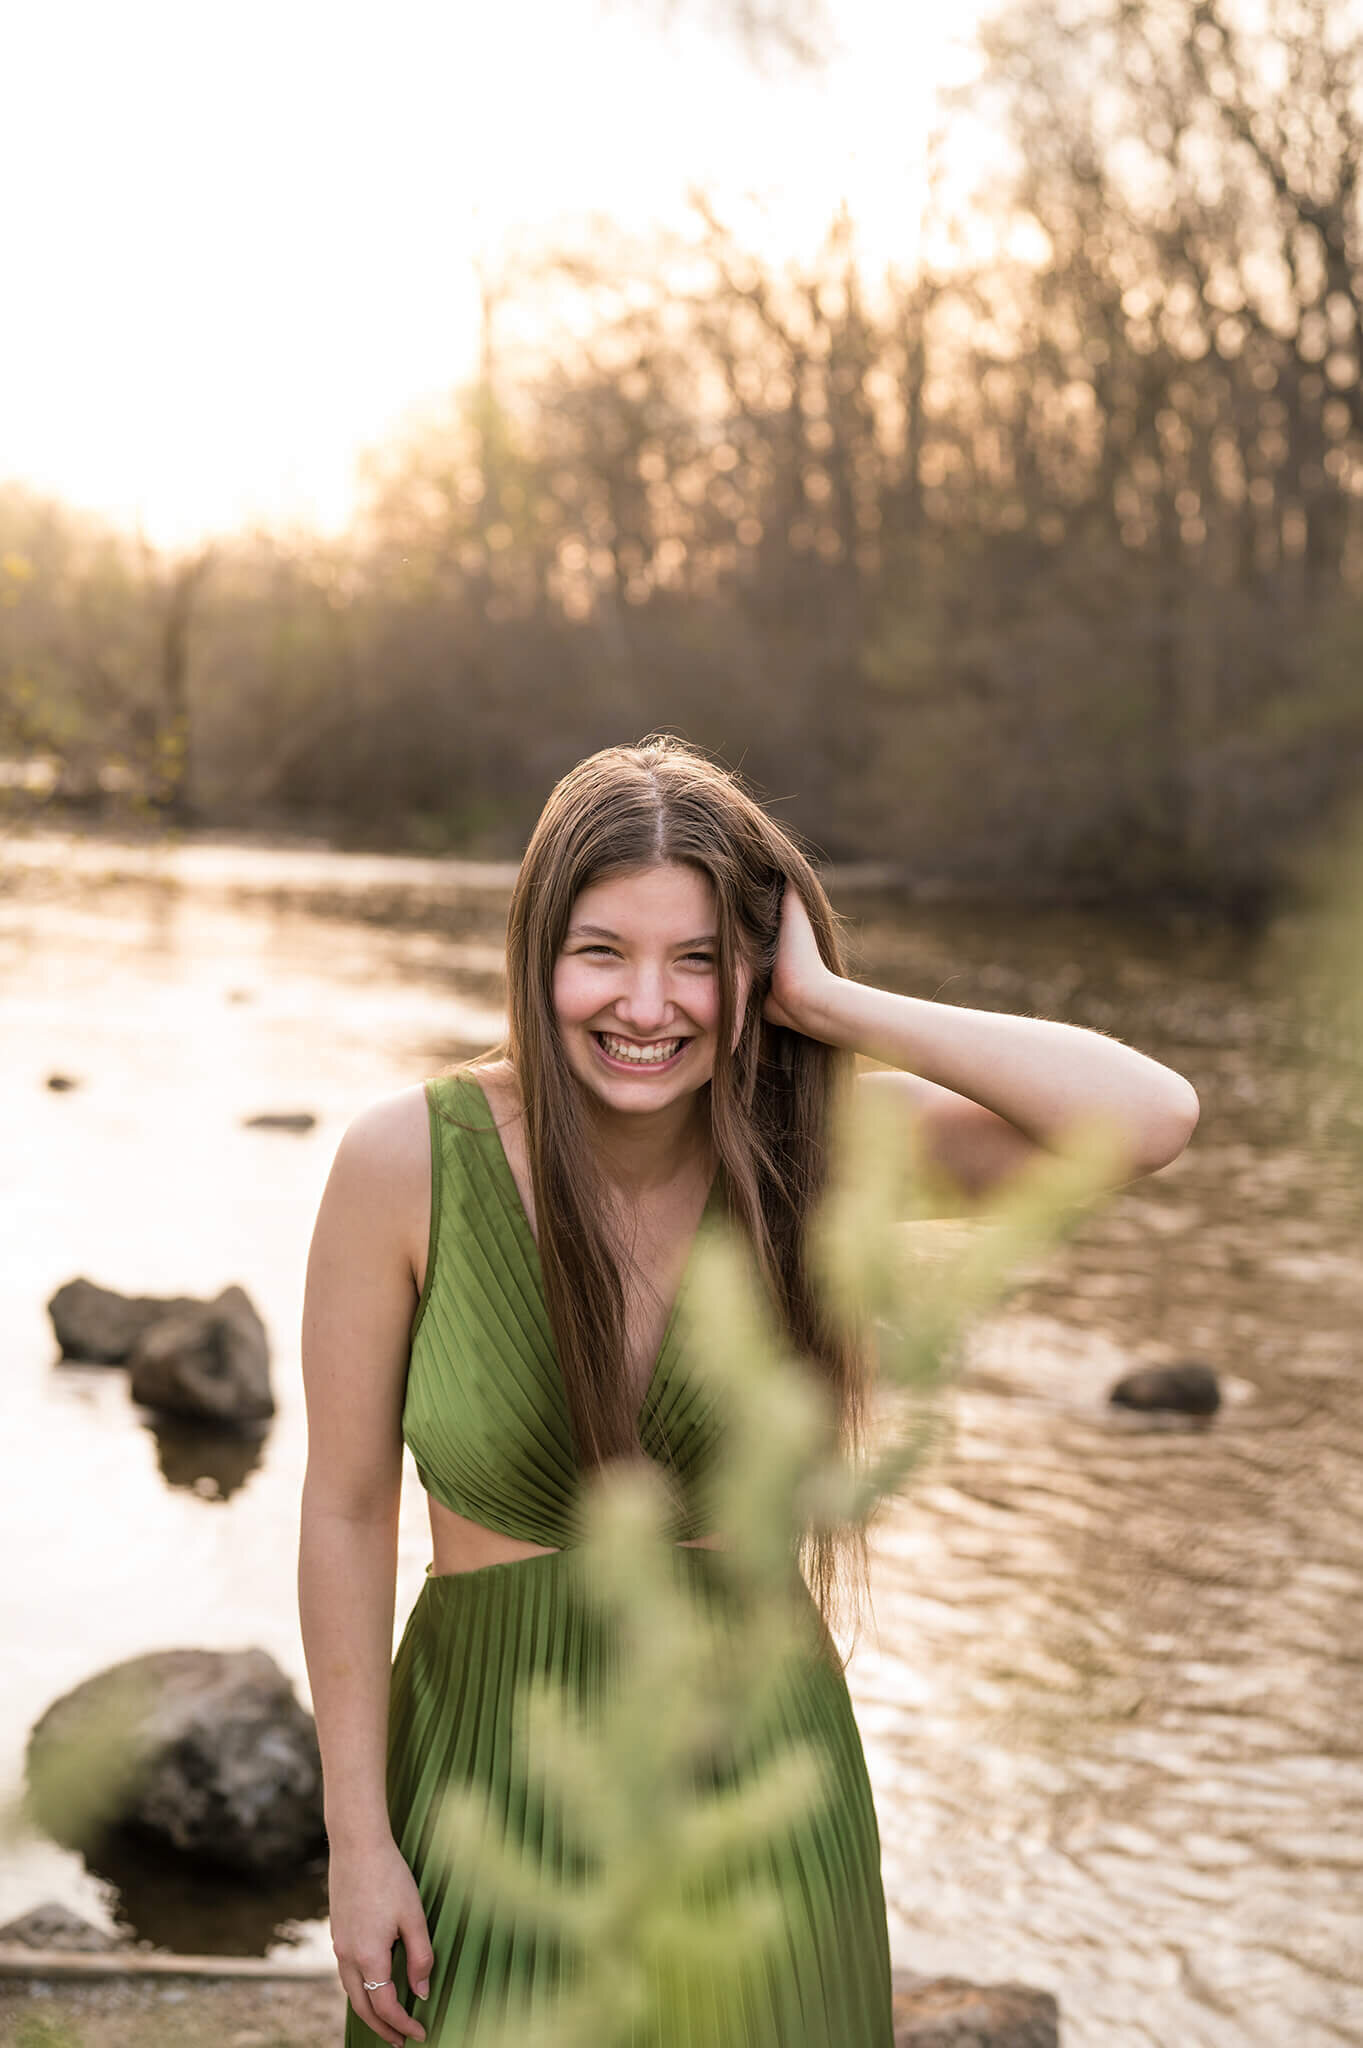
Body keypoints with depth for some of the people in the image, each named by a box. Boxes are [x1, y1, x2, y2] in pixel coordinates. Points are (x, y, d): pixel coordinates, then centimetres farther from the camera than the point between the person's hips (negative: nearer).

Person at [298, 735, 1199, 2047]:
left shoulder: (810, 1136, -11)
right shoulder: (408, 1161, -15)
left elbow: (1150, 1120, -24)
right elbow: (347, 1510, -7)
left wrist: (831, 1004, -24)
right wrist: (358, 1840, -5)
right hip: (495, 1776, -1)